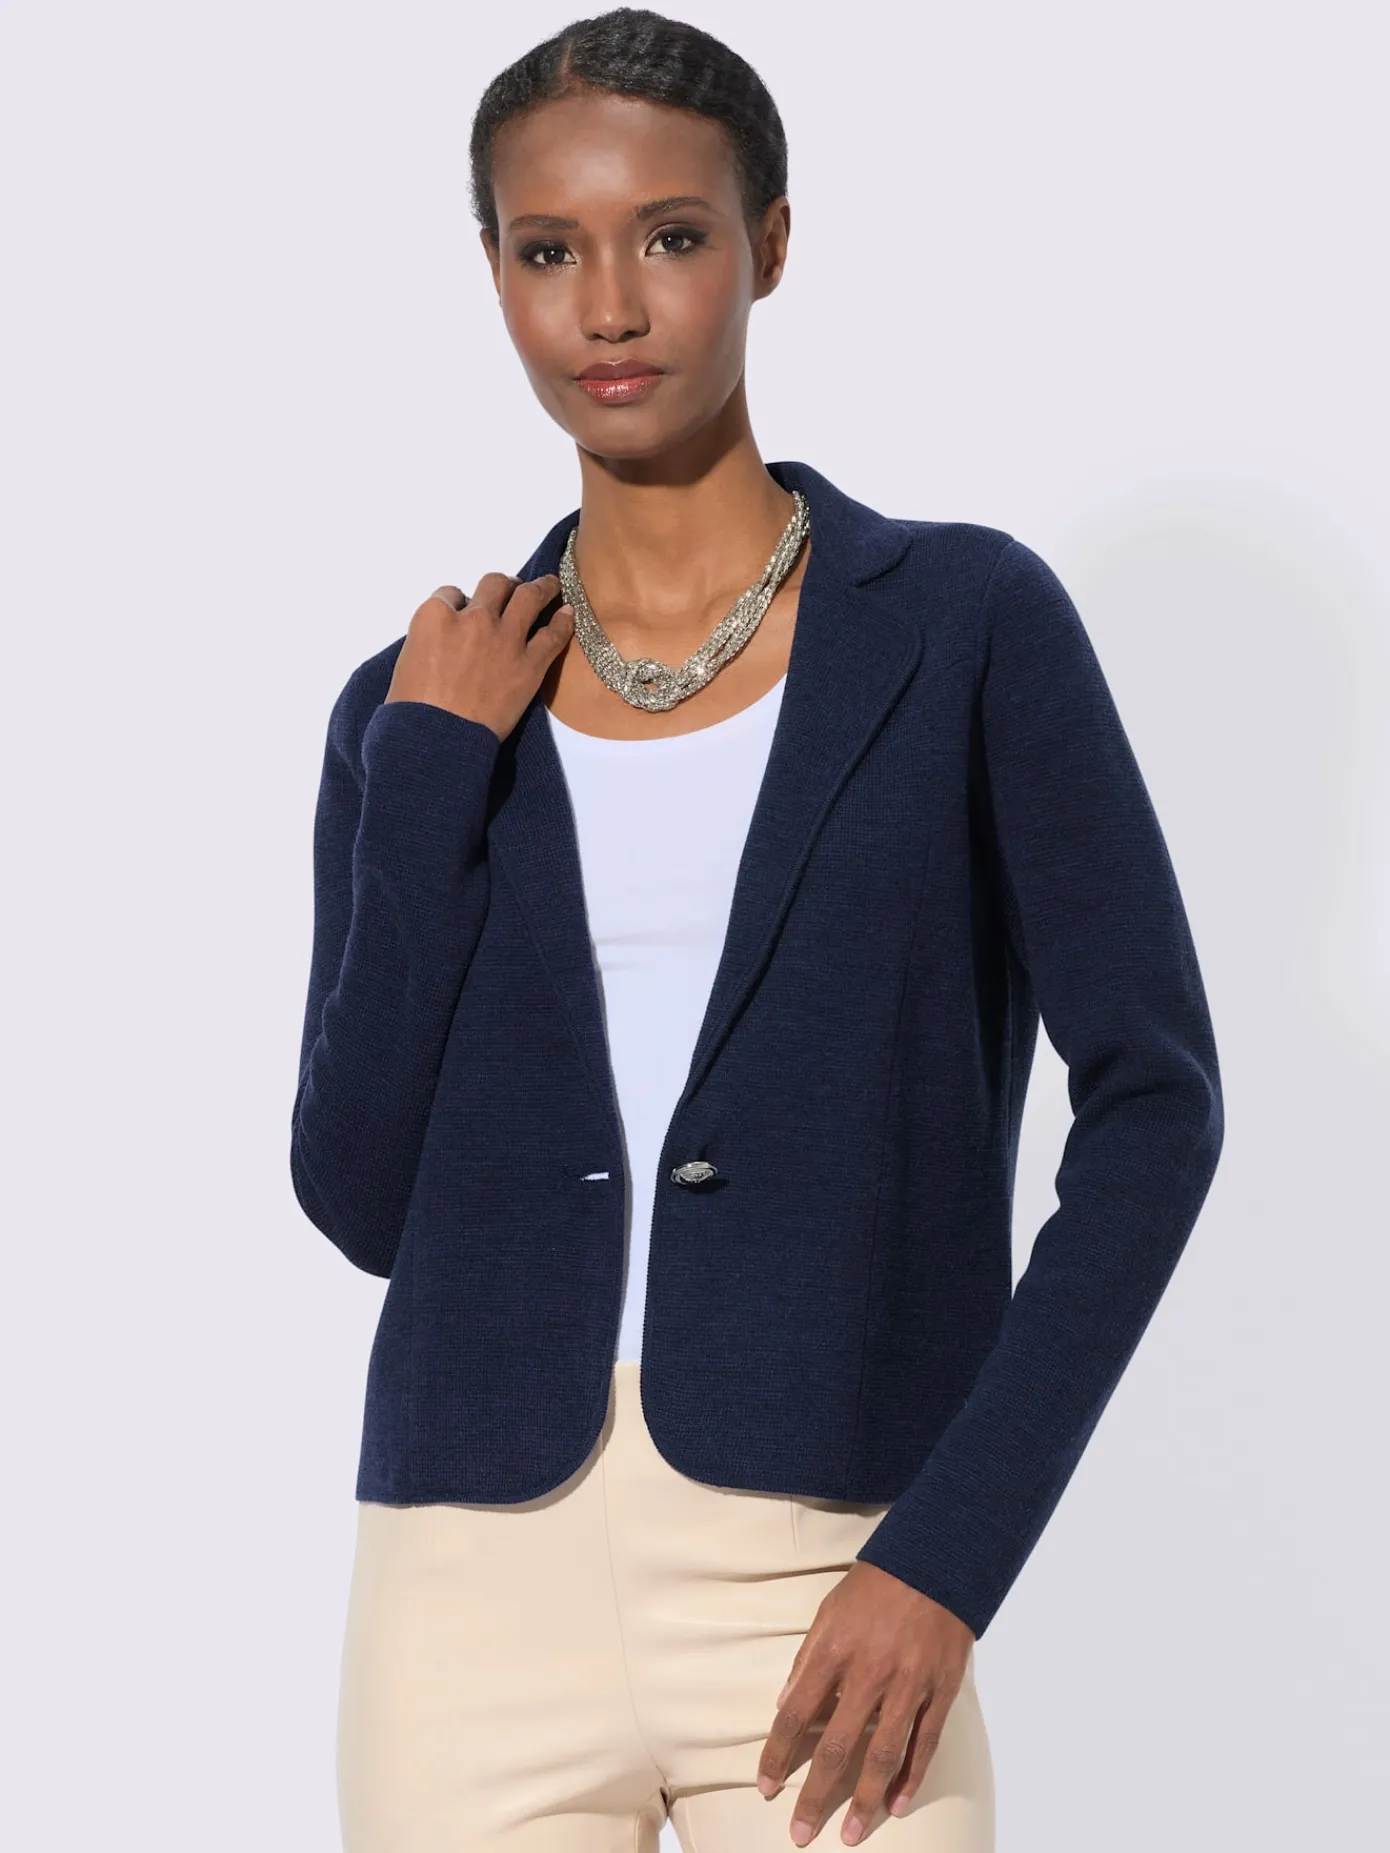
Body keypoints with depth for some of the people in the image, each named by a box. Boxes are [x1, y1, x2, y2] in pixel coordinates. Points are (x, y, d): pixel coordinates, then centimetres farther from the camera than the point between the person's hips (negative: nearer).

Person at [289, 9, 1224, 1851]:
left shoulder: (965, 624, 0)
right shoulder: (426, 704, 8)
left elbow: (1153, 1097, -3)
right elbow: (365, 1197, 2)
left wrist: (950, 1553, -10)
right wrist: (425, 779, -5)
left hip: (824, 1584, -2)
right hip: (483, 1572, 2)